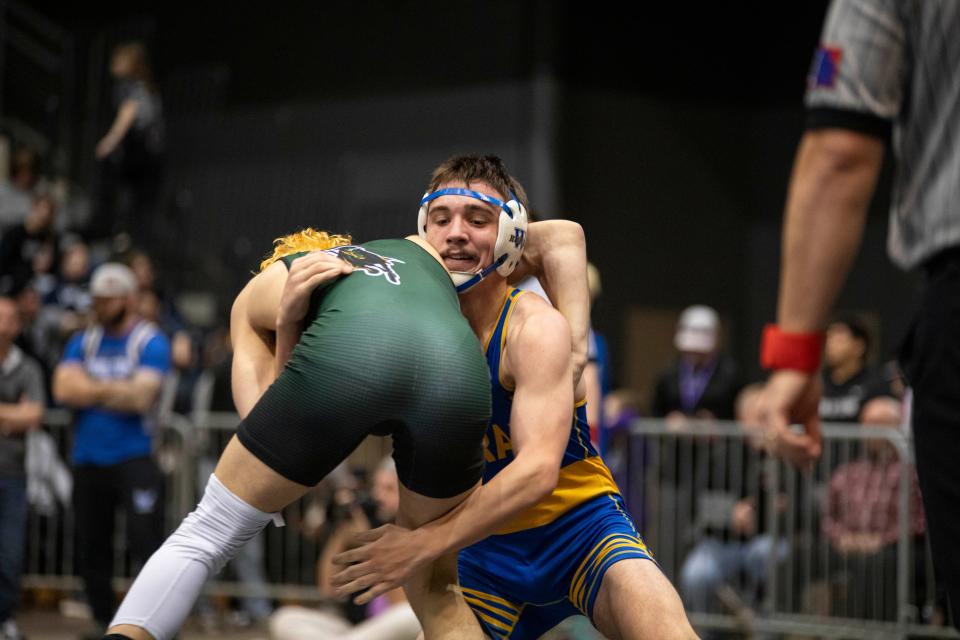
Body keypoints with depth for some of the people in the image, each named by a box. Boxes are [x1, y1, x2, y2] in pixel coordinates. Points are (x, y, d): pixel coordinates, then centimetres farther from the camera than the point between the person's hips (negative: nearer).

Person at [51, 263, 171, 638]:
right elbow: (63, 389, -2)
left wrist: (89, 389, -5)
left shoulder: (151, 343, -3)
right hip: (88, 461, 5)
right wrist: (116, 391, -11)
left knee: (145, 541, -15)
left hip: (134, 459, -5)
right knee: (91, 550, 9)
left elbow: (141, 398, -15)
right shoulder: (83, 342, 12)